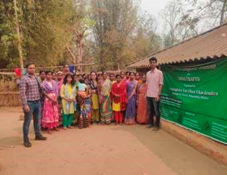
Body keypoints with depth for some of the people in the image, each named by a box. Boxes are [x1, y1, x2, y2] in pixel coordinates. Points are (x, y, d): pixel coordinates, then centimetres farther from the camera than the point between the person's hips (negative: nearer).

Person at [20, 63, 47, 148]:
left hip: (38, 102, 7)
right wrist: (25, 104, -20)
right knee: (27, 122, 2)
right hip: (29, 103, -7)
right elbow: (22, 93, -15)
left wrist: (40, 100, 10)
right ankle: (26, 140, 12)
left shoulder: (37, 78, 10)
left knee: (37, 120, 18)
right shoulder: (24, 79, -10)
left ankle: (38, 135, 33)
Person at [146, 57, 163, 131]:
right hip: (149, 95, 5)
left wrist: (158, 94, -12)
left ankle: (157, 125, 14)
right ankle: (151, 123, 26)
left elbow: (161, 84, -7)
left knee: (156, 111, 3)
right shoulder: (148, 73, 9)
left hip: (155, 95, -5)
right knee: (150, 110, 14)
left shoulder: (159, 72, -6)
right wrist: (146, 93, 8)